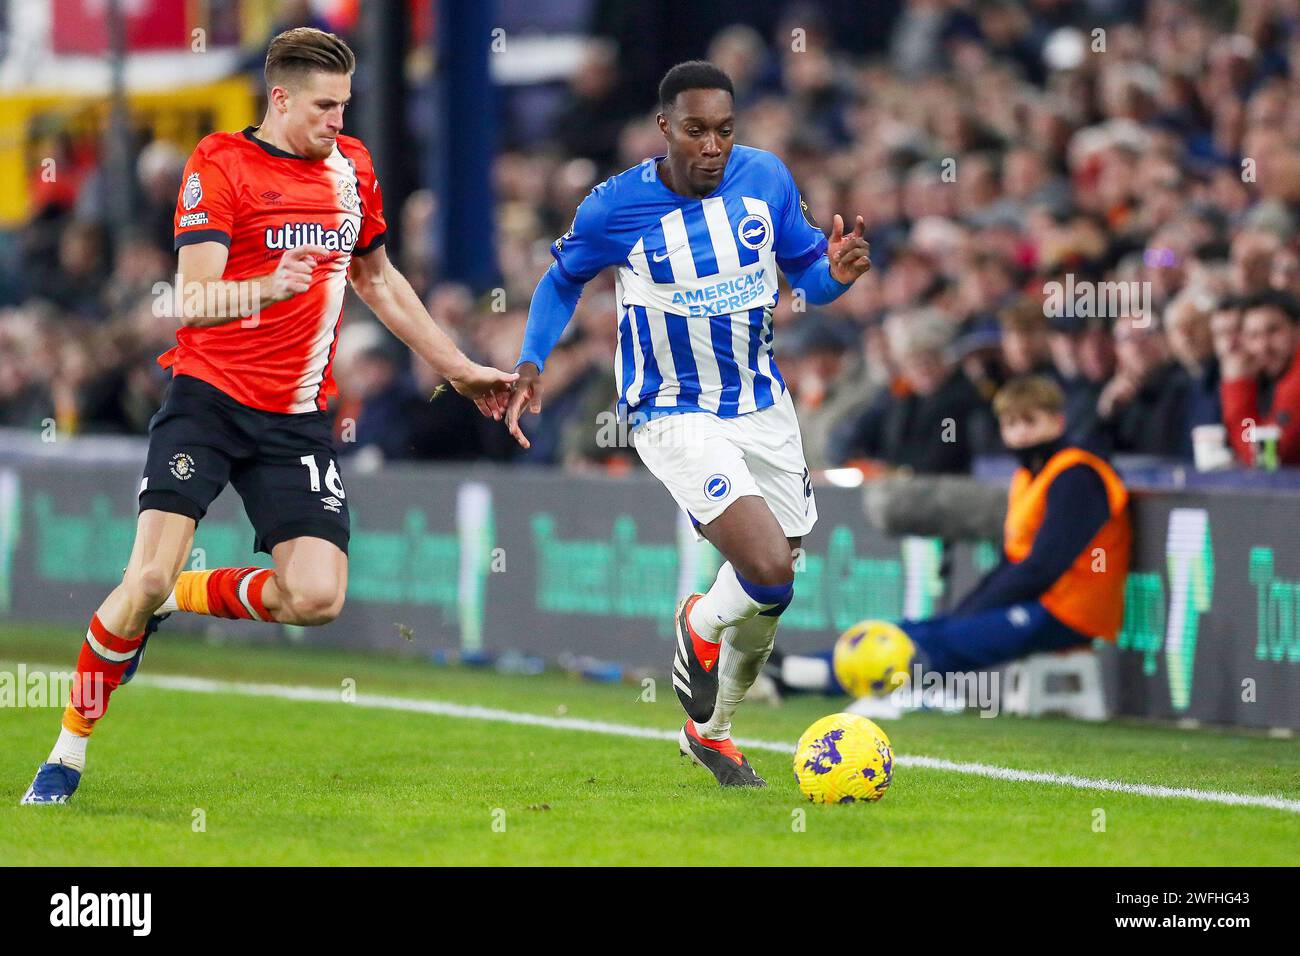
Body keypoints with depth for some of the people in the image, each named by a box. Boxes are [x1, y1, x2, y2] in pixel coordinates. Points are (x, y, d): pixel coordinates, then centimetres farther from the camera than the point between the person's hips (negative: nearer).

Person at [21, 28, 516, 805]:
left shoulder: (351, 165, 11)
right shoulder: (221, 164, -8)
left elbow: (377, 279, 26)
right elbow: (194, 301, -18)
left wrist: (458, 367, 29)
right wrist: (265, 289, -38)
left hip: (297, 415, 5)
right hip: (209, 397, -5)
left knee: (317, 597, -13)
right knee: (146, 578, -17)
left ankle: (178, 600, 15)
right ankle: (69, 752, 1)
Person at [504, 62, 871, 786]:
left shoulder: (766, 178, -6)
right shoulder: (615, 208, -14)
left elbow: (805, 269, 7)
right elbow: (564, 279, 5)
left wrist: (835, 273, -16)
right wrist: (531, 364, -7)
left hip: (764, 406, 5)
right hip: (676, 419, -5)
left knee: (769, 600, 13)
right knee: (769, 570, -24)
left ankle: (712, 732, 38)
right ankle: (700, 628, 11)